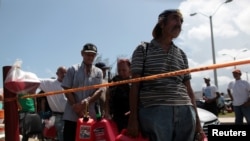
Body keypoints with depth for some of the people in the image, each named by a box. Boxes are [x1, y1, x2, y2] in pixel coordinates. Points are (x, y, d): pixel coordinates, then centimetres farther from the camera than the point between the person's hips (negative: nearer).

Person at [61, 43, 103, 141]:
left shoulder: (98, 72, 10)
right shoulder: (73, 69, 5)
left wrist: (88, 100, -19)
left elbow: (99, 91, 1)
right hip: (72, 115, -2)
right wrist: (75, 106, -12)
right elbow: (67, 89, 0)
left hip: (90, 115, 2)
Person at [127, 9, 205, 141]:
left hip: (185, 114, 4)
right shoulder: (143, 50, 8)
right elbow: (135, 86, 2)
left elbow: (188, 89, 18)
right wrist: (133, 118, -6)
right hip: (154, 113, -4)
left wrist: (197, 120, 12)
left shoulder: (181, 54, 20)